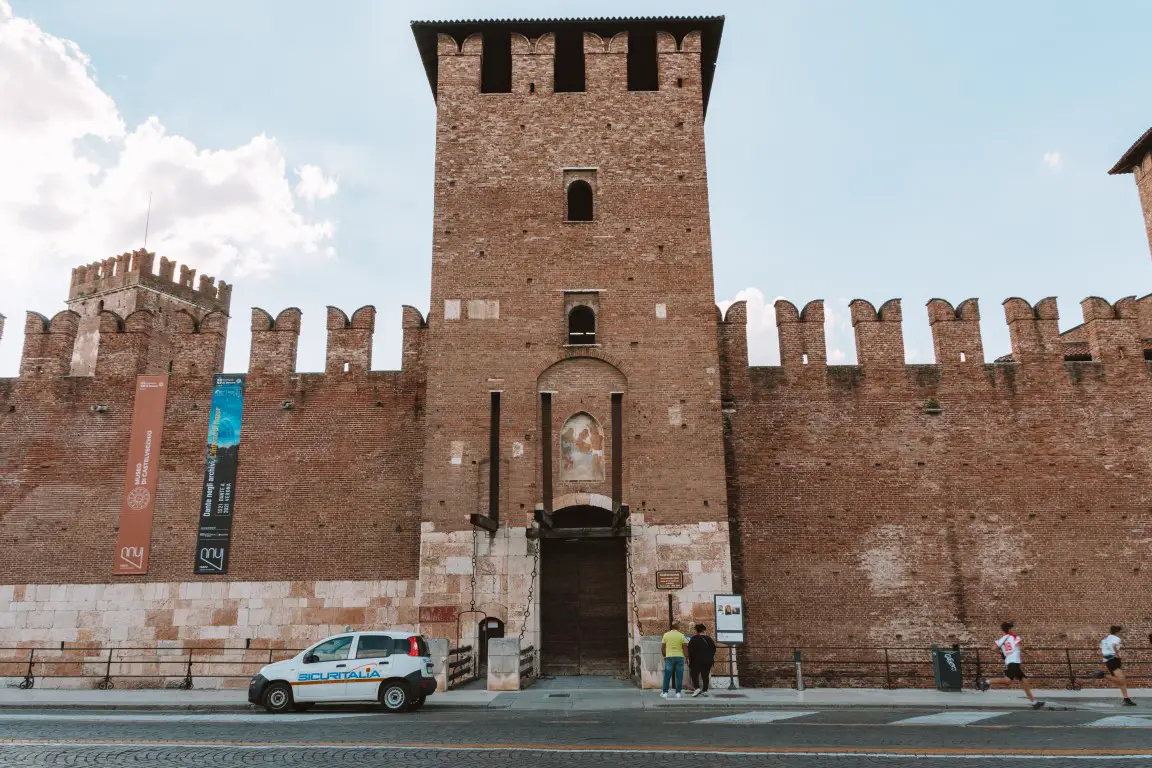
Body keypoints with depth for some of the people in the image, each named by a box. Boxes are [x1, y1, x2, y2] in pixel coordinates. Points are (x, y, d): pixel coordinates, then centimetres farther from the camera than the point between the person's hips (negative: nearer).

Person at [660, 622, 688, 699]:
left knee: (667, 676, 5)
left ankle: (665, 693, 4)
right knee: (679, 676, 5)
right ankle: (678, 693, 4)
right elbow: (685, 647, -2)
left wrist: (664, 656, 17)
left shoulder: (666, 634, 5)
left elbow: (662, 647, 5)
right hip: (679, 656, -1)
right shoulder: (681, 635, 2)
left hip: (669, 657, 1)